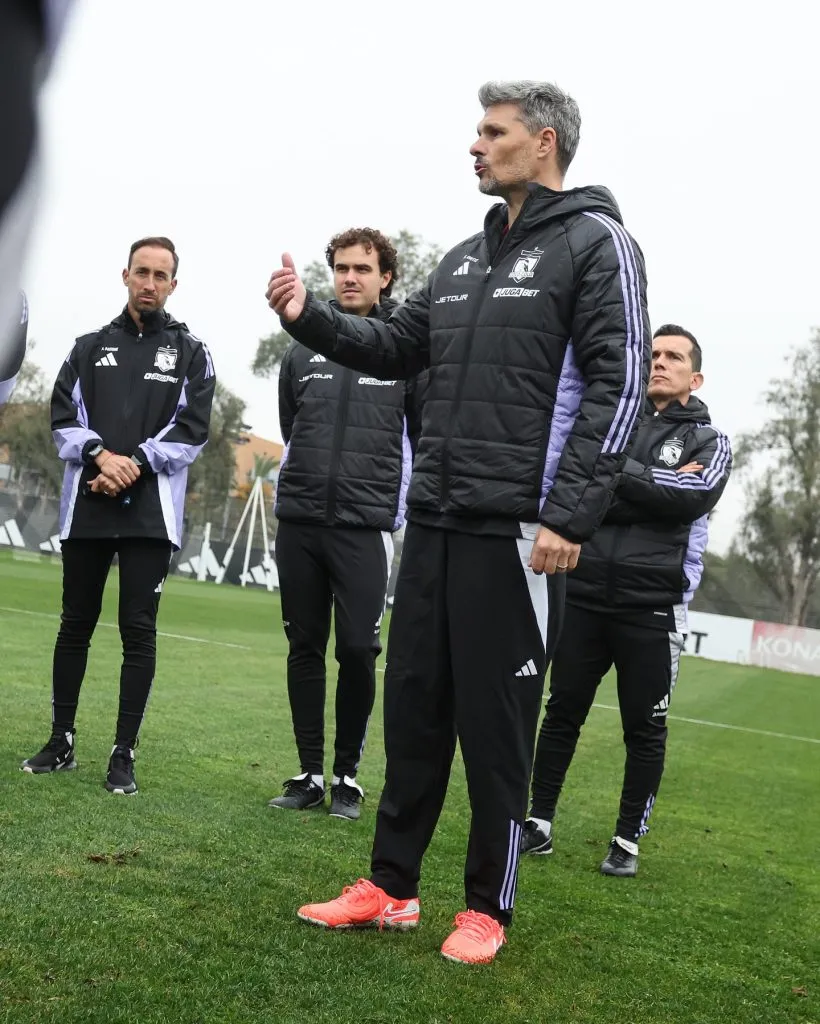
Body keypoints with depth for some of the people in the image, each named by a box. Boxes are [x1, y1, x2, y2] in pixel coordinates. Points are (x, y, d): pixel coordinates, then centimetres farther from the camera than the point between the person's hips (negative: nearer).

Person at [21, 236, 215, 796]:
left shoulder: (191, 352, 6)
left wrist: (133, 466, -14)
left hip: (150, 513, -2)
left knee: (139, 630, -3)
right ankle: (62, 741, 21)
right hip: (87, 508, 3)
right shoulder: (90, 347, 12)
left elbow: (190, 430, -3)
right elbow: (64, 418, 4)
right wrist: (102, 456, -14)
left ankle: (124, 755, 4)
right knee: (76, 623, 9)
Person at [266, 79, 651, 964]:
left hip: (515, 531, -7)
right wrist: (310, 318, 8)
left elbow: (617, 385, -12)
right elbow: (396, 349, 24)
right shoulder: (464, 260, 18)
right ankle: (390, 886, 24)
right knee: (413, 707, 12)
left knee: (495, 722, 1)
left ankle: (487, 907, 16)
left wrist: (569, 516, -20)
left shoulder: (595, 243, -4)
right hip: (432, 523, 7)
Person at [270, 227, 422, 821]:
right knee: (305, 648, 7)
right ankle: (310, 773, 16)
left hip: (365, 525, -4)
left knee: (358, 650, -5)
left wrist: (401, 502, 3)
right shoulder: (304, 349, 9)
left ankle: (348, 774, 10)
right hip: (299, 521, 4)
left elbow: (427, 437, 3)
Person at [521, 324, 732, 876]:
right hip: (584, 595, 2)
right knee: (562, 711, 6)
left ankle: (629, 839, 16)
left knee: (645, 727, 5)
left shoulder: (708, 441, 8)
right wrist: (655, 486, -11)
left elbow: (690, 498, -12)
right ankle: (540, 822, 16)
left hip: (650, 608, -1)